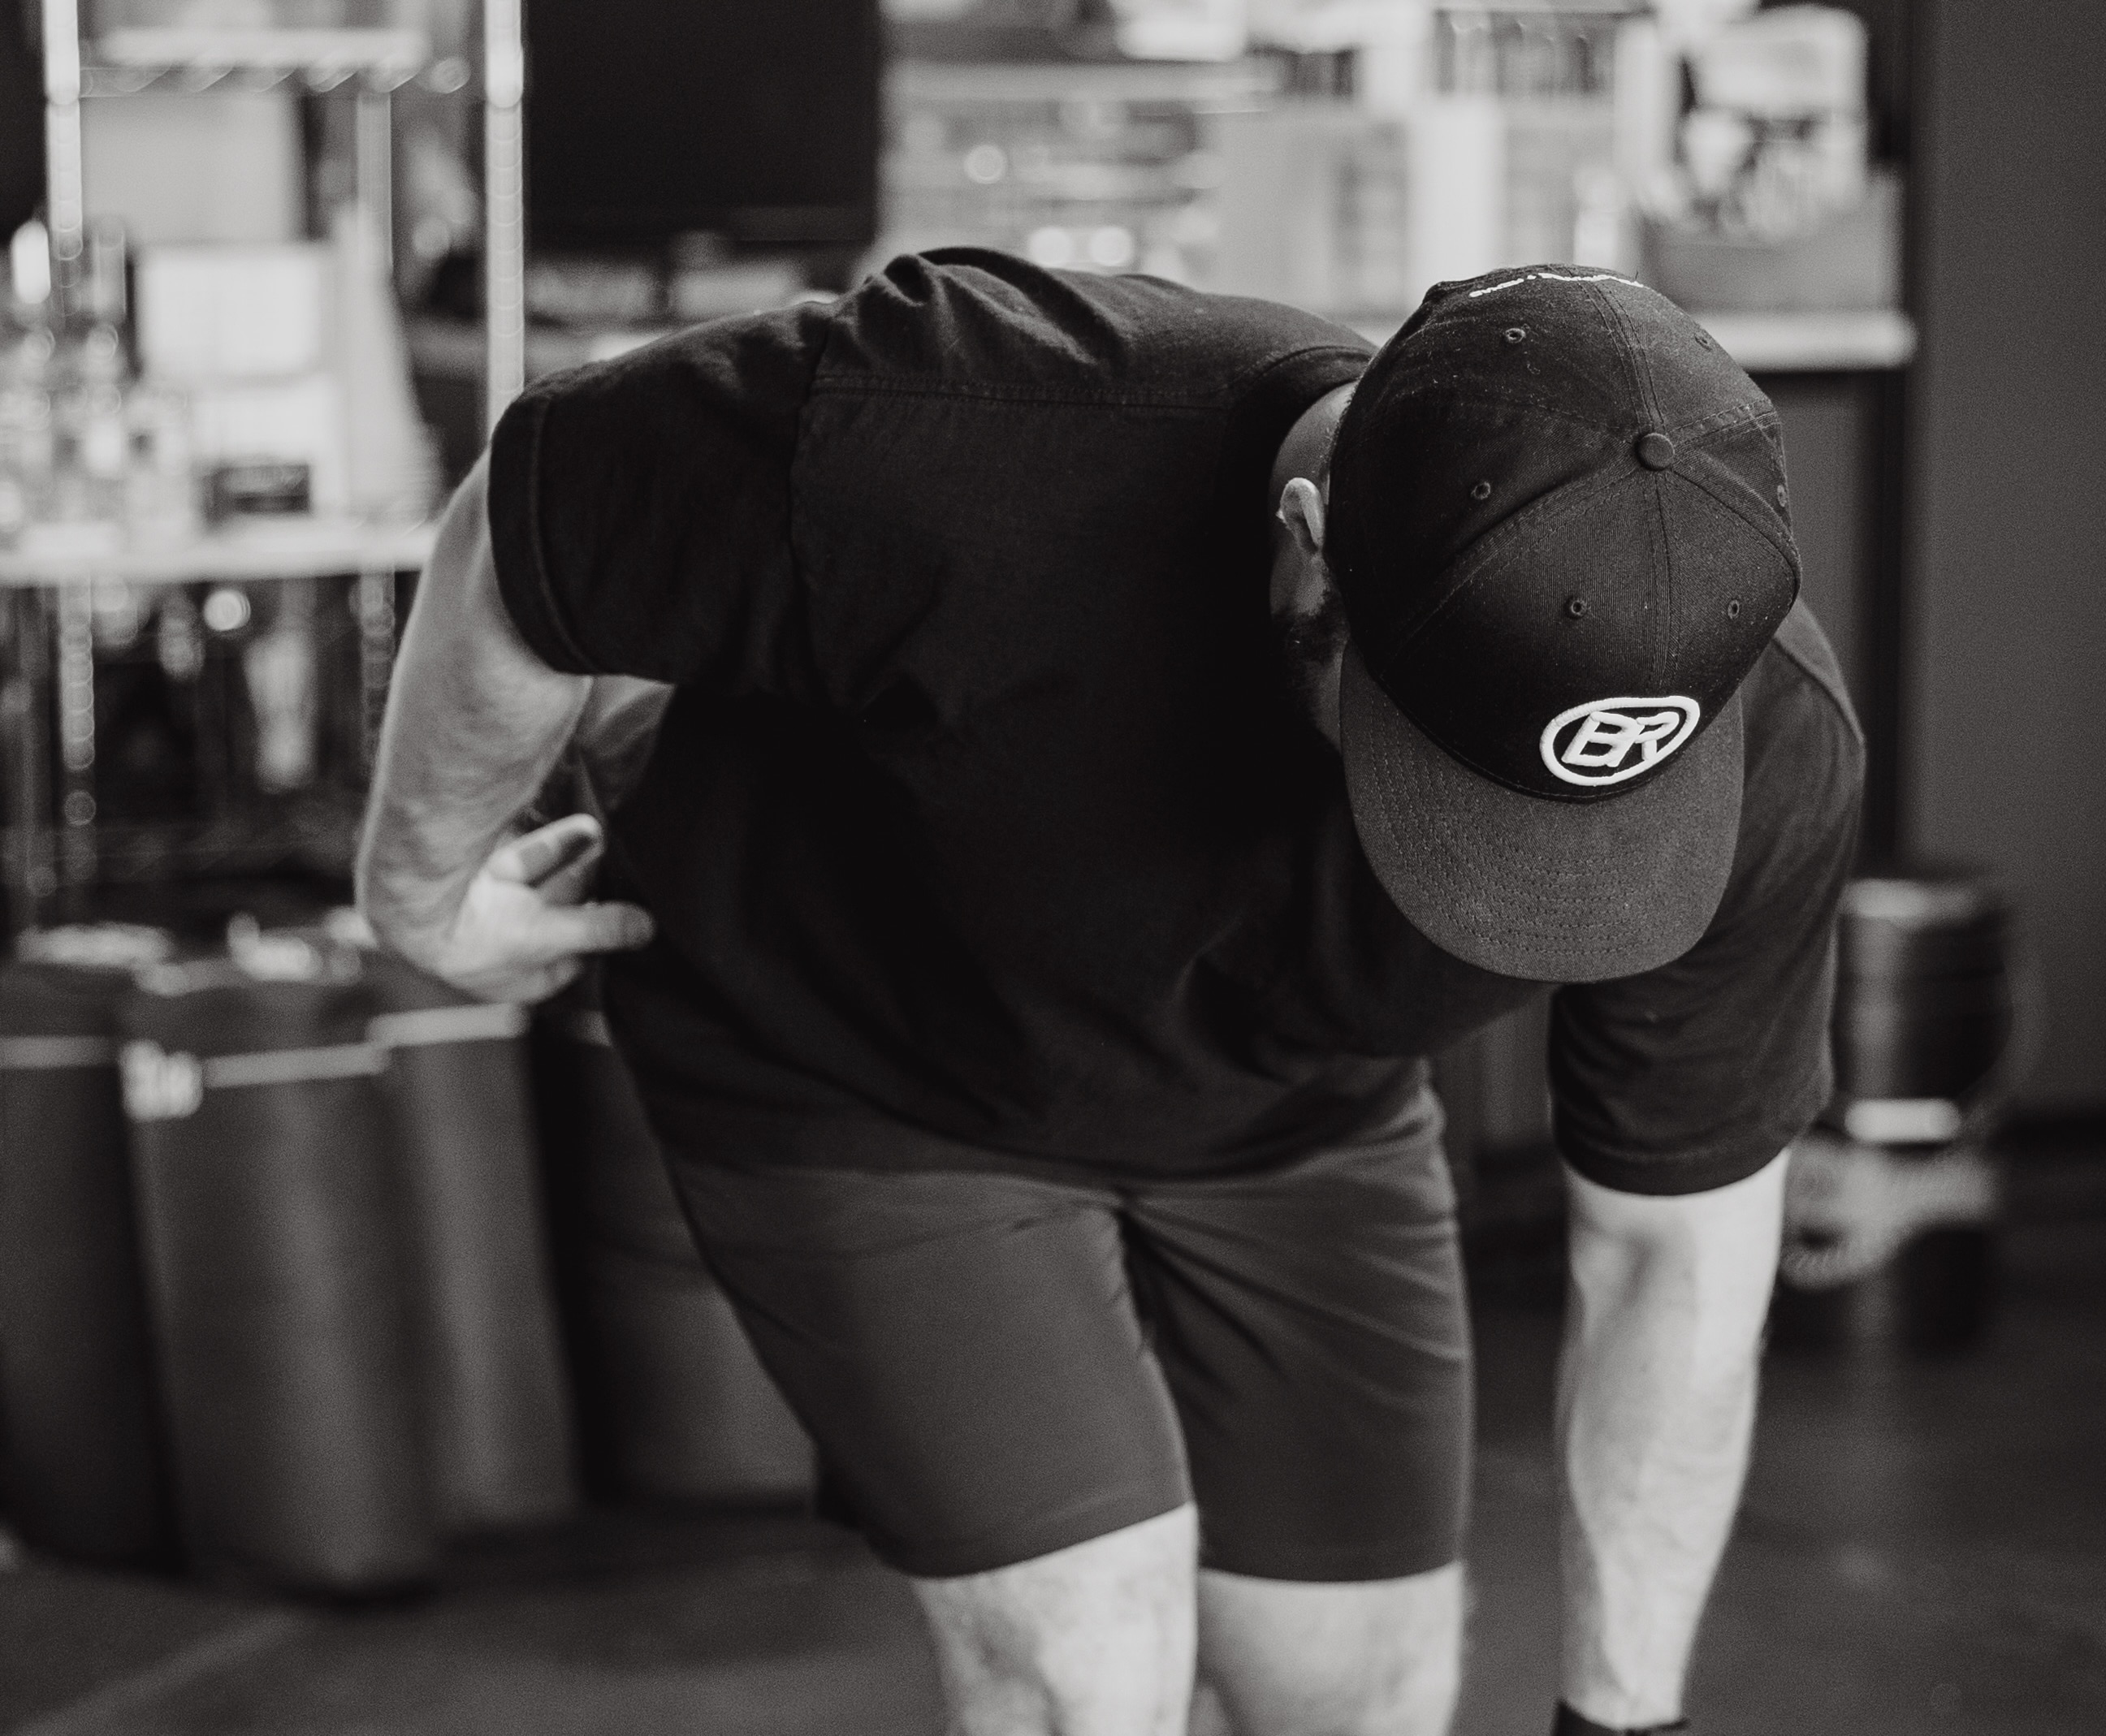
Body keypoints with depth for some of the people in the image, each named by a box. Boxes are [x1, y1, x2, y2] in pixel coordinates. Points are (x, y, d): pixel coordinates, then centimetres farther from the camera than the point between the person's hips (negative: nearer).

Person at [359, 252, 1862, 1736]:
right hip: (858, 1069, -3)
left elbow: (1682, 1252, -14)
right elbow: (516, 555, -21)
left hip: (1291, 1121, 4)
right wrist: (429, 888, -5)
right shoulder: (951, 454, -41)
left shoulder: (1773, 757, -29)